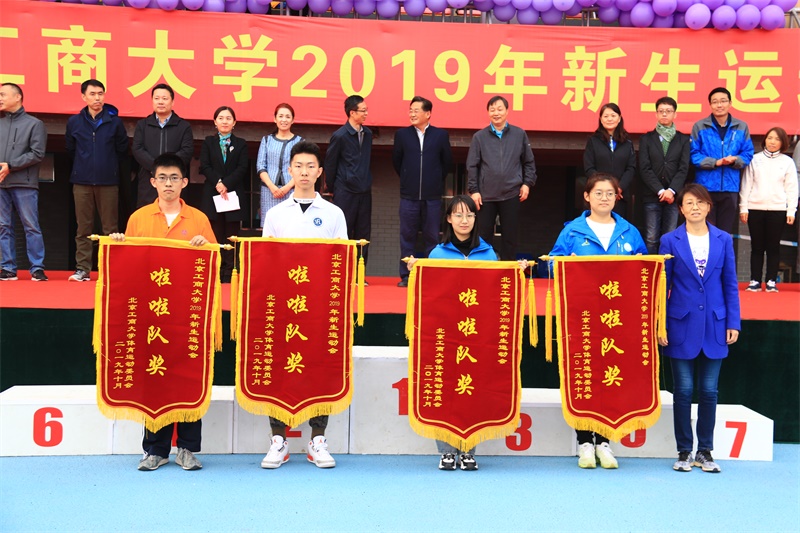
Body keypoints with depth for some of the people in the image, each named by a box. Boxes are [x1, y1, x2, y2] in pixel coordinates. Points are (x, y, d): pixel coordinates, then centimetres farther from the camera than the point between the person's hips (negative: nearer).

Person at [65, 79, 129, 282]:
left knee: (110, 228, 1)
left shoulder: (115, 121, 0)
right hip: (82, 182, 1)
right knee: (83, 228, 3)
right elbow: (70, 149, 18)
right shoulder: (74, 122, 4)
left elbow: (122, 149, 10)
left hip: (108, 182, -1)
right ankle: (82, 269, 7)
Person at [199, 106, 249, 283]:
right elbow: (204, 166, 1)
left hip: (234, 194, 0)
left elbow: (243, 168, -1)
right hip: (212, 194, 0)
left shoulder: (241, 144, 10)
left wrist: (226, 184, -14)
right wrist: (217, 183, -16)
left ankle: (229, 274, 0)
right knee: (215, 235, -1)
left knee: (231, 236, -1)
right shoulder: (208, 142, 12)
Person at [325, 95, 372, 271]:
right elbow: (330, 164, -2)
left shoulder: (367, 134, 8)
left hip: (364, 192, 6)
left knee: (363, 234, 7)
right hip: (346, 193, -6)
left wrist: (367, 182, 14)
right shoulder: (340, 136, -9)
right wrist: (332, 189, 3)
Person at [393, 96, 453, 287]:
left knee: (432, 237, 5)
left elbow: (447, 161, 11)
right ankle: (406, 276, 10)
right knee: (407, 236, 4)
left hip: (432, 196, -1)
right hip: (409, 195, 1)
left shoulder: (441, 135, 2)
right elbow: (396, 160, 14)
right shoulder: (402, 134, 4)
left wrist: (436, 180, 12)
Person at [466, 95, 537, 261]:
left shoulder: (520, 134, 4)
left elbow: (529, 162, 9)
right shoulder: (479, 137, 3)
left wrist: (527, 183, 0)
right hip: (486, 196, 0)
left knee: (510, 236, 6)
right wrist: (473, 190, -3)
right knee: (484, 236, 6)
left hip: (511, 195, 0)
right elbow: (472, 166, 3)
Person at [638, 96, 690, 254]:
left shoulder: (684, 140, 11)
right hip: (652, 196, 0)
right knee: (651, 239, -4)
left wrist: (671, 191, -13)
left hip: (674, 196, 0)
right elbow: (644, 168, 0)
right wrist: (660, 191, -11)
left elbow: (684, 168, 1)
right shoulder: (646, 139, 10)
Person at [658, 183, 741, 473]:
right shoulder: (670, 241, 0)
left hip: (714, 326, 2)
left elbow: (730, 284, 7)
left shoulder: (723, 240, 5)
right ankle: (684, 452, 14)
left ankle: (704, 452, 17)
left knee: (709, 391, 6)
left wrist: (733, 323, 1)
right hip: (682, 325, -1)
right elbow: (662, 285, 1)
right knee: (684, 390, 3)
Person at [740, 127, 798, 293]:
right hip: (755, 208, 0)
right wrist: (743, 207, 0)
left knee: (773, 246, 3)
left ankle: (771, 281, 8)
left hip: (777, 209, 0)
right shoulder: (755, 159, 7)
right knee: (757, 246, 3)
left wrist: (791, 211, -2)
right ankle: (755, 281, 7)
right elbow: (746, 184, 6)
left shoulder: (787, 162, 6)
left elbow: (791, 188, 4)